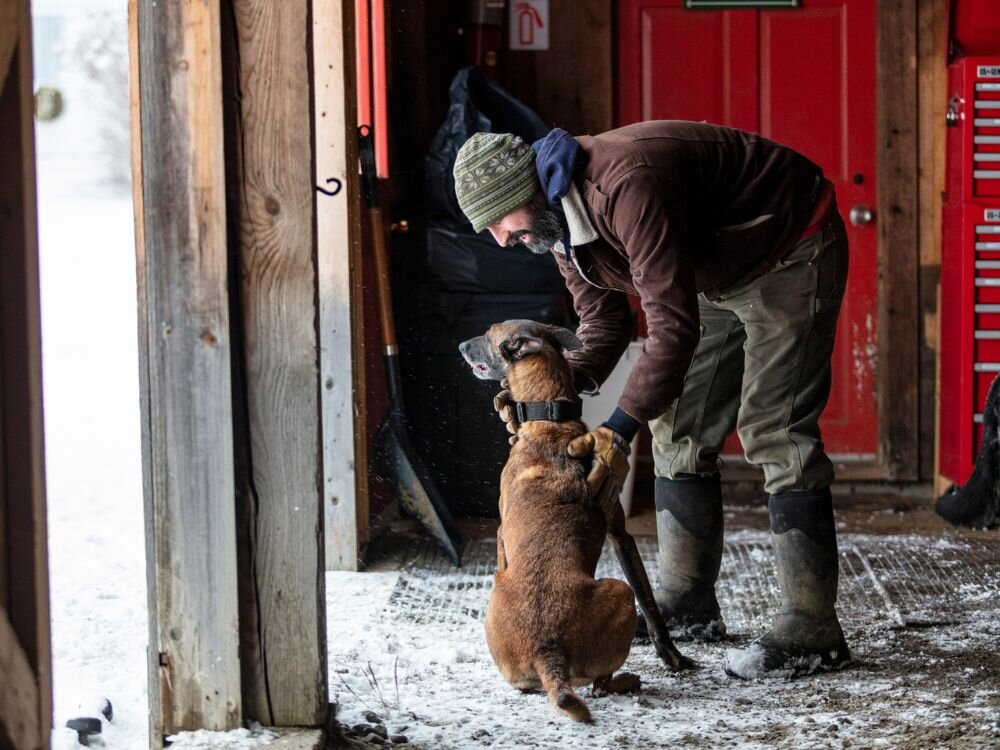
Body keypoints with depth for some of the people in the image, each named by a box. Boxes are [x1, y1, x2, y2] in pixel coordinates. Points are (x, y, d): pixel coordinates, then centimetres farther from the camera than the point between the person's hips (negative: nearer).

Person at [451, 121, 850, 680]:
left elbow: (674, 324, -38)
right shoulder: (560, 220, -4)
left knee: (773, 431, -16)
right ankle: (687, 606, 17)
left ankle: (813, 632, -15)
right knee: (679, 428, 8)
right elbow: (603, 320, 5)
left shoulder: (625, 188, -36)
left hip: (791, 251, -10)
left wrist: (621, 429, -39)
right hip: (721, 273, 10)